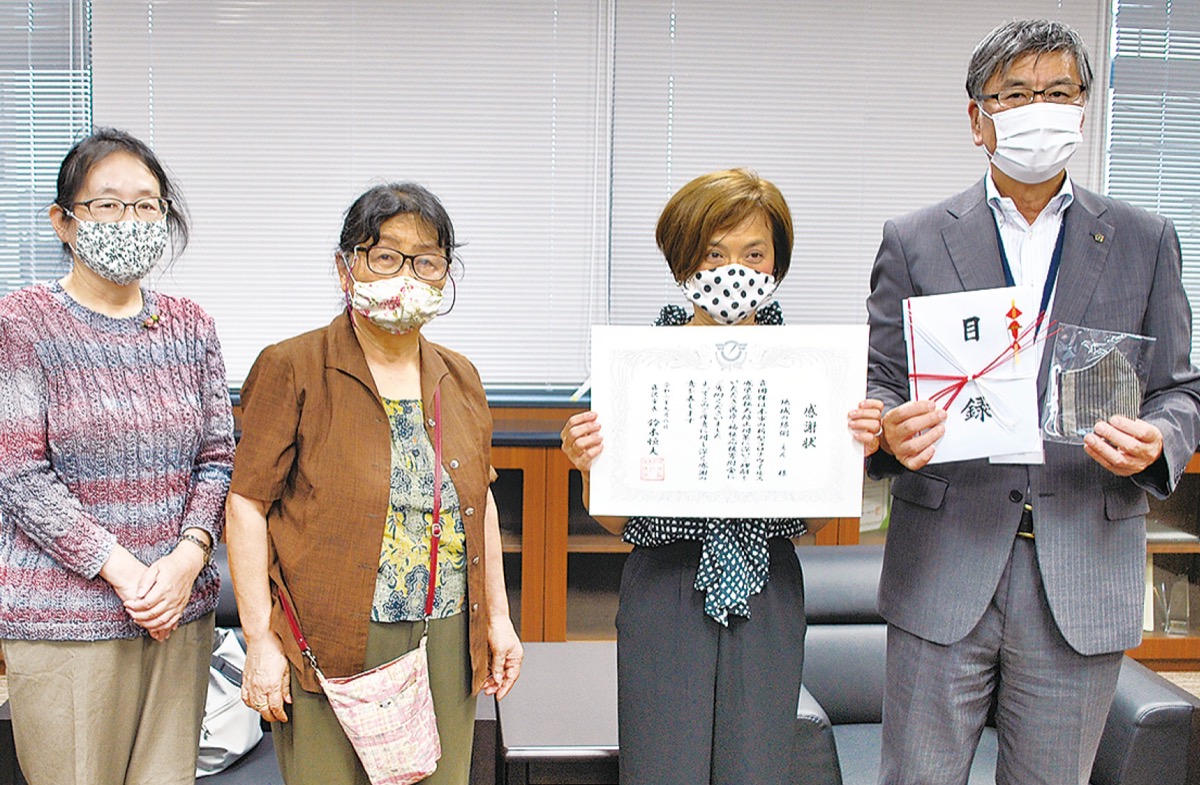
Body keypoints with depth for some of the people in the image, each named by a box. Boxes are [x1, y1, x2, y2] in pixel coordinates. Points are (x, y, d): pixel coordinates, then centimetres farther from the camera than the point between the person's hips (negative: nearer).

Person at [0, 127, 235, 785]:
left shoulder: (190, 326, 8)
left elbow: (218, 458, 7)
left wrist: (188, 556, -9)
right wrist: (122, 570, -15)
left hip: (180, 608, 4)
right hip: (63, 618, -4)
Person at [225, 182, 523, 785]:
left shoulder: (459, 378, 11)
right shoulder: (293, 369, -5)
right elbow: (248, 504, -7)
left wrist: (498, 617, 15)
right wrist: (260, 639, -10)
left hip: (445, 644, 5)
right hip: (330, 647, -4)